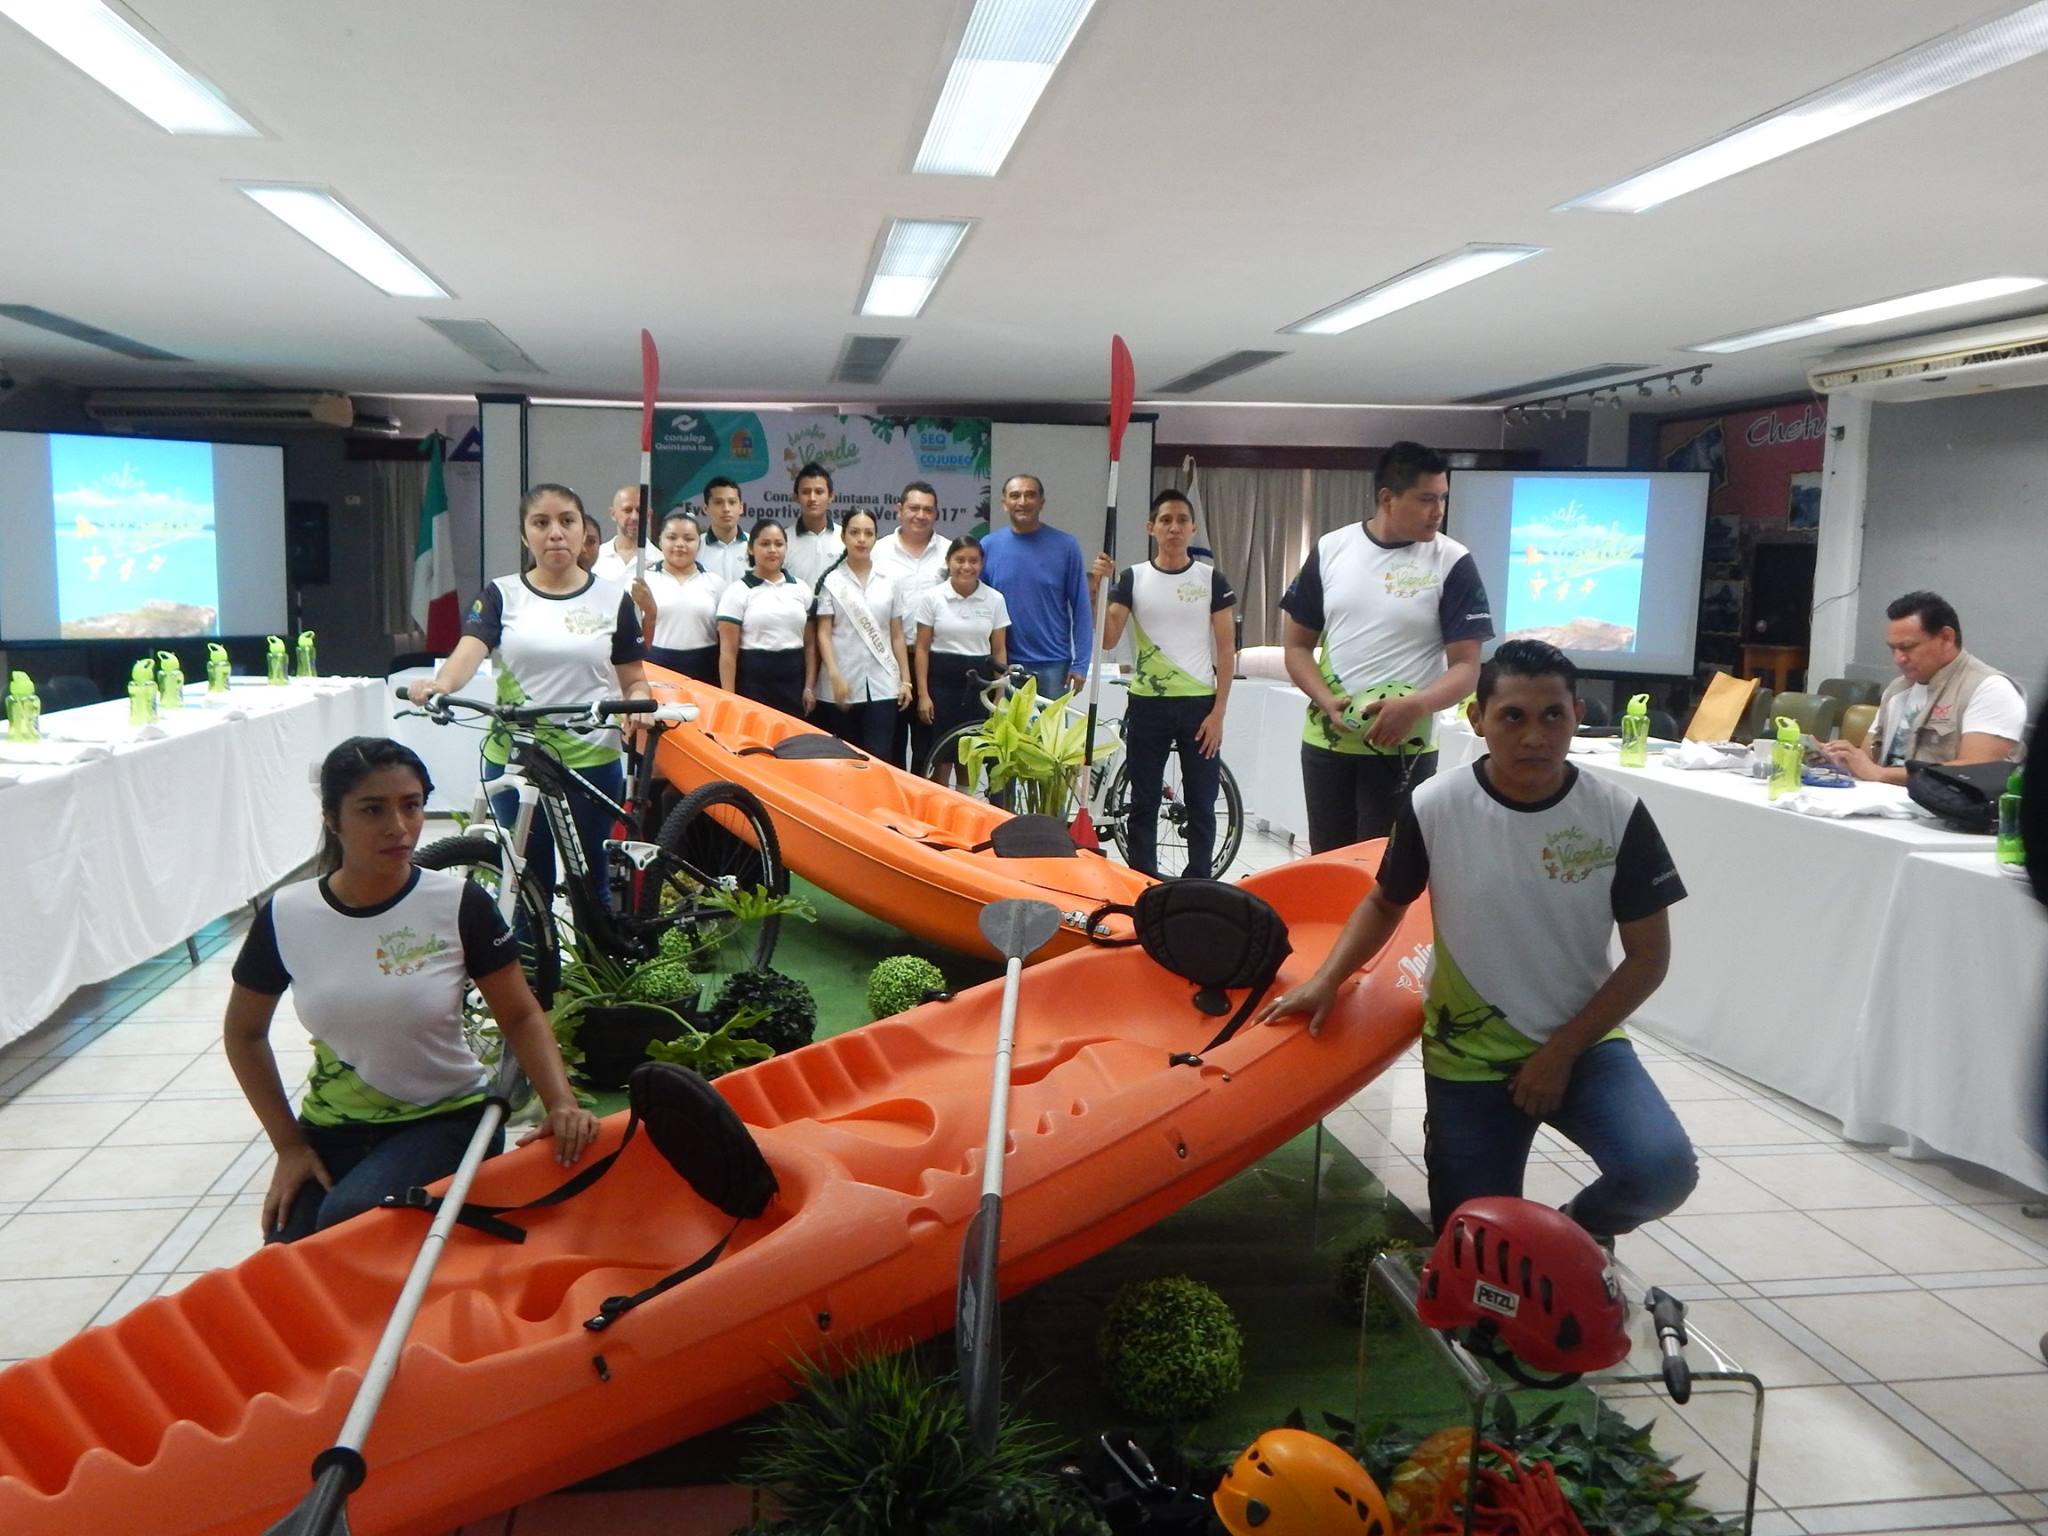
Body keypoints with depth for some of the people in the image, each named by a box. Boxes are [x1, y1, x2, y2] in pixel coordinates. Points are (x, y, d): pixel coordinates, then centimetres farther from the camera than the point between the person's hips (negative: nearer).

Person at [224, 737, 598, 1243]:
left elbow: (521, 1016, -6)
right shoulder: (286, 916, -7)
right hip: (331, 1132, 3)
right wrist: (288, 1143, 2)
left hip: (447, 1121, -2)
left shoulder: (460, 904, -12)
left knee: (349, 1220, -28)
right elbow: (243, 1033, 8)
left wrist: (562, 1104, -22)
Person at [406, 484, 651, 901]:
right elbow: (470, 649, -13)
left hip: (592, 761, 0)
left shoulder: (612, 599, 5)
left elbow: (633, 680, 7)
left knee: (589, 881, 9)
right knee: (529, 883, 8)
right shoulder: (502, 595, 3)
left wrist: (639, 703, -16)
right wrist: (439, 684, -34)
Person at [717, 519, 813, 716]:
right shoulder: (737, 592, -2)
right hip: (753, 681, -3)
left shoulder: (801, 589, 10)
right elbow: (728, 651, -5)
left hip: (793, 680, 3)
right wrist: (729, 698, -11)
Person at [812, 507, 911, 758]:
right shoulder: (831, 582, 2)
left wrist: (906, 680, 5)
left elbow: (896, 635, 11)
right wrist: (835, 676, -13)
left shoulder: (888, 582, 10)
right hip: (843, 686, -1)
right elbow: (823, 634, -2)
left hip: (883, 687, 2)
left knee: (878, 759, -6)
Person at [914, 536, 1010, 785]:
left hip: (979, 682, 2)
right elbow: (922, 648, 0)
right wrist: (923, 694, -5)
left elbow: (999, 650, 5)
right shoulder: (932, 598, -2)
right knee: (942, 758, 0)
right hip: (942, 681, -1)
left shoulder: (995, 599, 1)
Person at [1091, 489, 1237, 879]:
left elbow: (1225, 649, 0)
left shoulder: (1212, 579, 1)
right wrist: (1098, 586, -17)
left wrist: (1218, 711, -7)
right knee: (1144, 804, 7)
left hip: (1199, 705, -1)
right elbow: (1107, 640, -5)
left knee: (1201, 805, 4)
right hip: (1147, 705, 1)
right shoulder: (1132, 578, 3)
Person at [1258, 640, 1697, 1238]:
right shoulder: (1434, 807, -12)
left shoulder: (1618, 815, -11)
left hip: (1583, 1044, 1)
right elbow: (1385, 903, 5)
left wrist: (1562, 1051, -10)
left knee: (1663, 1168, -25)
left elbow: (1648, 957, -5)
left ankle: (1578, 1233, 9)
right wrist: (1325, 980, -9)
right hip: (1468, 1057, 0)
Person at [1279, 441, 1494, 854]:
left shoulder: (1452, 563, -6)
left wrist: (1415, 705, -27)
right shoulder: (1330, 550, 2)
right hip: (1325, 742, 3)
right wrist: (1327, 701, -12)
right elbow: (1297, 644, 6)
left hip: (1403, 749, -3)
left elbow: (1466, 666, -8)